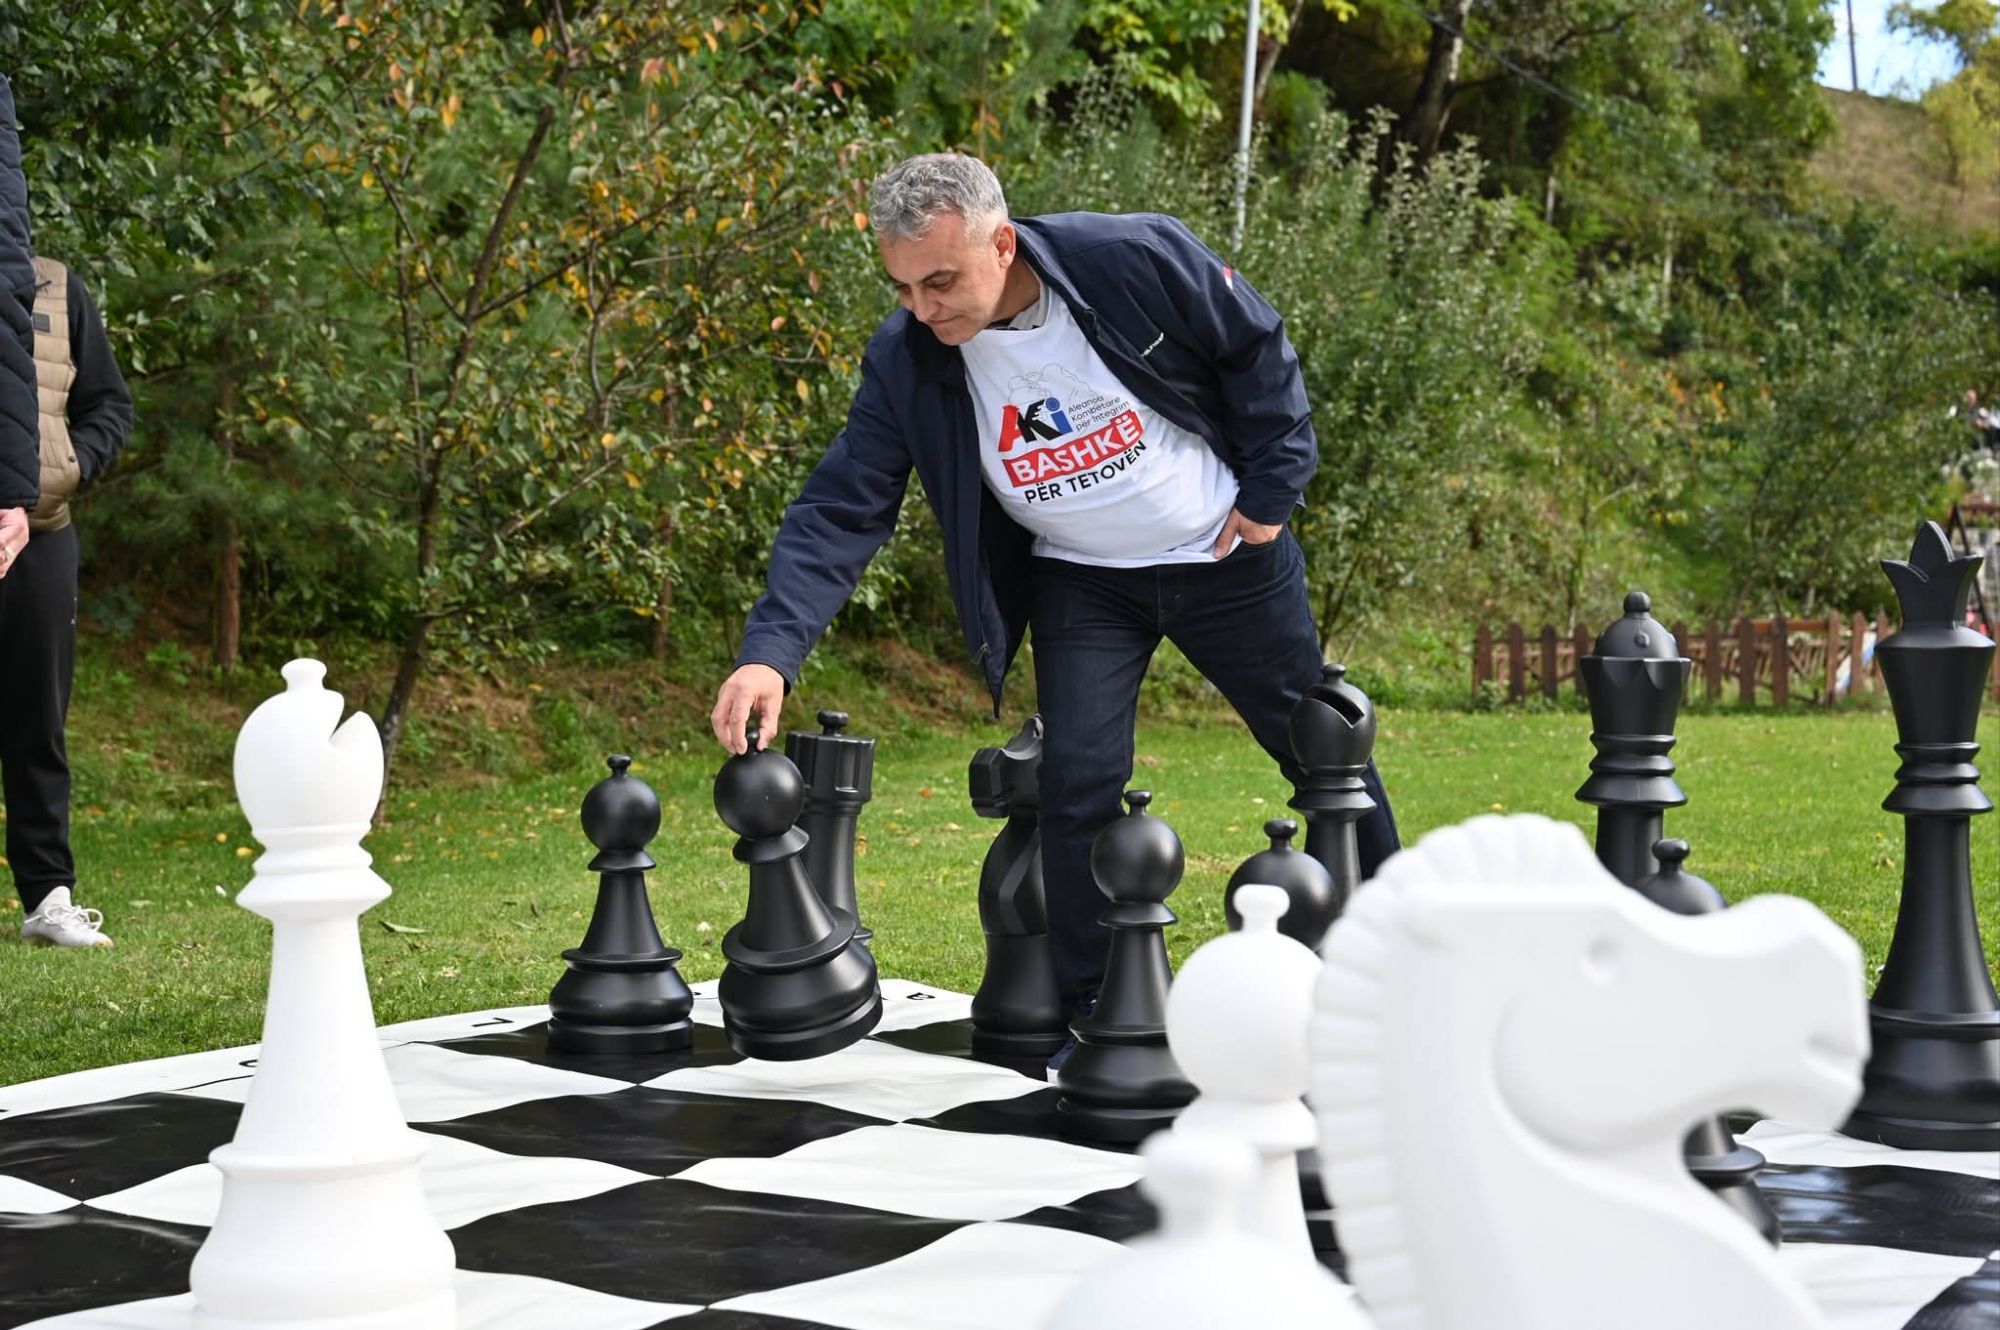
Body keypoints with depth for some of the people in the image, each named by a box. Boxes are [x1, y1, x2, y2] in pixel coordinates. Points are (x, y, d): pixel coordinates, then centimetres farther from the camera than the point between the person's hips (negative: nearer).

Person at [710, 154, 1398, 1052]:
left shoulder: (1139, 259, -26)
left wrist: (1273, 488, -10)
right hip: (1082, 583, 1)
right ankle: (1094, 1018, 5)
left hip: (1228, 556, -1)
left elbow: (1257, 348, -10)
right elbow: (840, 511, -20)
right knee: (1077, 786, -11)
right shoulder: (905, 364, -19)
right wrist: (771, 650, -33)